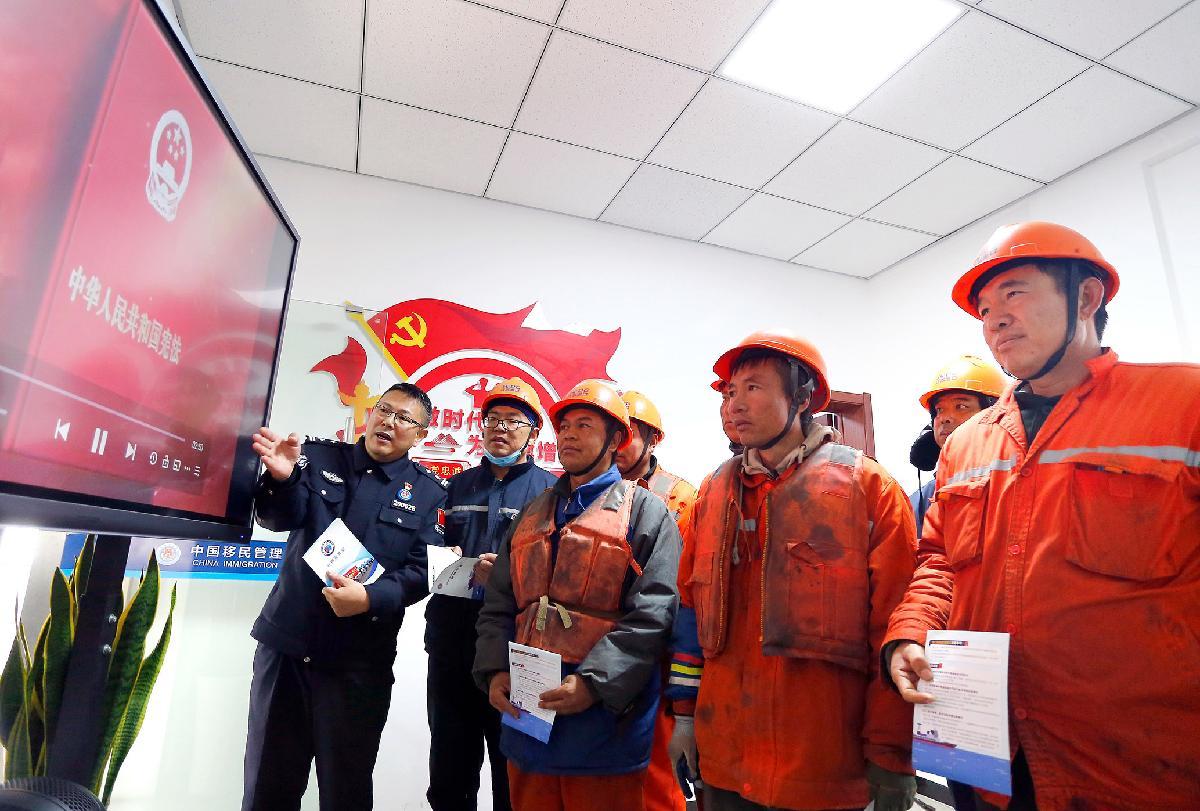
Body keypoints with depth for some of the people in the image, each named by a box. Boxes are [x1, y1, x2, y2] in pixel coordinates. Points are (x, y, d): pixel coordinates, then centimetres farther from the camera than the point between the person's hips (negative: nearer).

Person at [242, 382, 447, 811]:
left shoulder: (428, 492, 1)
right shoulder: (319, 457, 5)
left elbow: (421, 572, -6)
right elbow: (281, 518, -9)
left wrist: (371, 598, -22)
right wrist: (283, 478, -30)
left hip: (360, 662, -1)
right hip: (286, 645, 2)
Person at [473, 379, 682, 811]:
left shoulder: (644, 511, -3)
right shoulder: (534, 513, 15)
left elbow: (653, 614, -13)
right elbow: (498, 605, 14)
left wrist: (594, 682, -21)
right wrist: (495, 671, -2)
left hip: (603, 721, -5)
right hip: (525, 715, 5)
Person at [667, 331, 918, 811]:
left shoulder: (869, 487, -6)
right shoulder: (715, 493, 6)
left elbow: (895, 626, -8)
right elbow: (690, 605, 9)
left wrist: (891, 754, -8)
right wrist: (685, 712, 9)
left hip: (824, 762, -3)